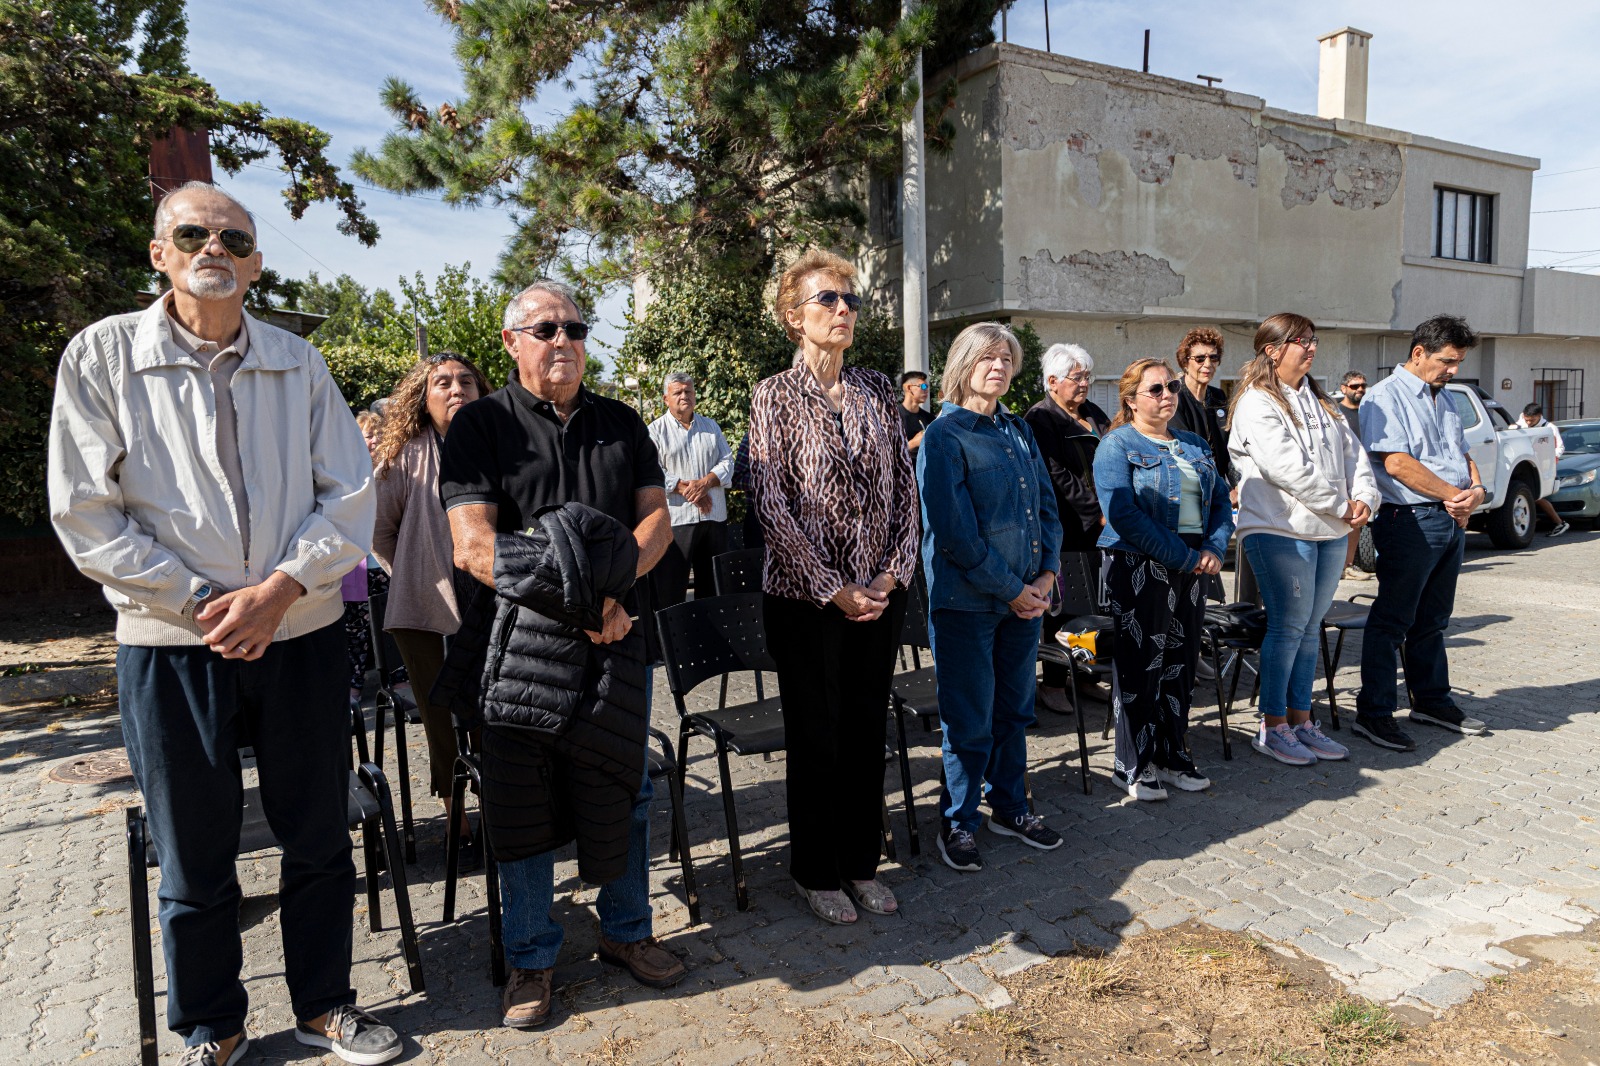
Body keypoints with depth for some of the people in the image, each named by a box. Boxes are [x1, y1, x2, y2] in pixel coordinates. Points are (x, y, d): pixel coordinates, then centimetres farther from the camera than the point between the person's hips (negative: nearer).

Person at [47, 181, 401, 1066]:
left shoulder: (298, 363, 6)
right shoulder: (102, 355, 0)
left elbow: (350, 496, 1)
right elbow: (83, 514, -5)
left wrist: (278, 589, -13)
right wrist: (201, 603, -12)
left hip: (301, 636, 2)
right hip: (170, 646, -2)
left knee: (319, 839, 12)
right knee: (194, 859, 12)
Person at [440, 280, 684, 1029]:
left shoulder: (622, 424, 10)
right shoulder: (481, 425, -3)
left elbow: (657, 518, 5)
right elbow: (475, 546, -13)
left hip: (617, 640, 4)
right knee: (521, 805, 8)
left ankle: (625, 931, 33)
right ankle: (531, 959, 26)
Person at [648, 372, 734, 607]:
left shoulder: (711, 427, 16)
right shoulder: (656, 430, 2)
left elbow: (727, 462, 8)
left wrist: (706, 483, -11)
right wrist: (685, 489, -15)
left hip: (714, 517, 4)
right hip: (675, 518, -4)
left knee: (714, 583, 11)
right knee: (670, 584, -3)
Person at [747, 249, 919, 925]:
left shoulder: (877, 390, 7)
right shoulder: (776, 395, -6)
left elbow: (904, 486, 6)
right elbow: (771, 506, -11)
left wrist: (894, 571, -6)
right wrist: (834, 589, -15)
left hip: (879, 594, 4)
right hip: (806, 596, -4)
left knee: (867, 729, 13)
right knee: (815, 735, 7)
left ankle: (862, 862, 30)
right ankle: (815, 871, 25)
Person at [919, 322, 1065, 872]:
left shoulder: (1019, 431, 12)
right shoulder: (944, 436, -10)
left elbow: (1046, 507, 12)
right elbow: (955, 531, -16)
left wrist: (1046, 575, -2)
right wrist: (1011, 590, -13)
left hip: (1025, 595, 7)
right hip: (966, 600, -6)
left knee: (1015, 708, 17)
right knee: (969, 718, 3)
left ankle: (1009, 806, 34)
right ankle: (957, 821, 20)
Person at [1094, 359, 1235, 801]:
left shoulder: (1195, 445, 16)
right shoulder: (1117, 445, -6)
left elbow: (1221, 500, 13)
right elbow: (1124, 516, -17)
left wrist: (1215, 548, -7)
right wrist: (1185, 558, -18)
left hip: (1191, 568, 7)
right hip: (1137, 568, -6)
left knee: (1182, 663, 12)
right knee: (1140, 664, -1)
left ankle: (1172, 755, 26)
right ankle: (1134, 765, 12)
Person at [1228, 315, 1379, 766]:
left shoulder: (1321, 403, 19)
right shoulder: (1257, 403, -9)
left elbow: (1352, 451, 14)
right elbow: (1287, 467, -17)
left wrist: (1364, 497, -4)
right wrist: (1340, 506, -11)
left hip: (1330, 531, 8)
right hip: (1280, 530, -8)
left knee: (1310, 628, 12)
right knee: (1288, 626, -5)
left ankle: (1301, 720, 21)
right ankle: (1272, 727, 6)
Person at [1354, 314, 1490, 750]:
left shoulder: (1443, 399, 18)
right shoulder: (1386, 396, -10)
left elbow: (1462, 454, 21)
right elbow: (1397, 463, -20)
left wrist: (1477, 489, -1)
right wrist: (1453, 495, -14)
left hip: (1451, 521, 9)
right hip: (1410, 521, -9)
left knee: (1432, 619, 18)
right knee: (1392, 620, -4)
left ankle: (1432, 700, 30)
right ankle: (1373, 713, 2)